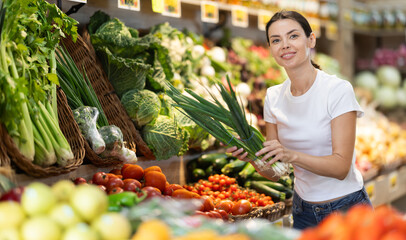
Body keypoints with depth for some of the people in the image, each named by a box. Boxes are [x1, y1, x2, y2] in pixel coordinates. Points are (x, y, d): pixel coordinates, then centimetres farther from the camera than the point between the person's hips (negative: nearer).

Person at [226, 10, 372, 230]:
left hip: (346, 209, -4)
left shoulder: (338, 90, -17)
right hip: (303, 210, 5)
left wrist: (291, 155, -35)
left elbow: (341, 166, -21)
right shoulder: (273, 97, -1)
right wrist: (250, 155, -20)